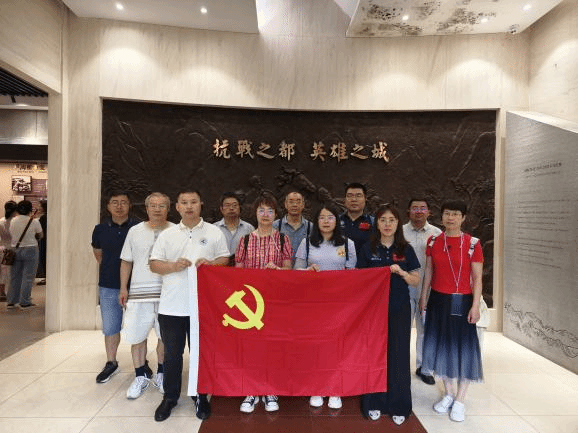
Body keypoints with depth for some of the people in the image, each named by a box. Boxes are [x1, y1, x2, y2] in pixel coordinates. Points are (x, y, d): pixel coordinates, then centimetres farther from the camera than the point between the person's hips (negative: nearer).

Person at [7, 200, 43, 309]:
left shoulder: (13, 221, 2)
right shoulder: (34, 222, -11)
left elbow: (11, 234, 11)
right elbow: (40, 236, -1)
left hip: (15, 250, 5)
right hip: (30, 250, -5)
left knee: (15, 276, 15)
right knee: (28, 277, 1)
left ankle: (11, 301, 22)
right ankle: (24, 303, 5)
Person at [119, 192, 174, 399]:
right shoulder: (135, 231, 5)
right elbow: (126, 262, 10)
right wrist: (123, 288, 6)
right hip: (139, 291, 1)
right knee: (137, 335, 7)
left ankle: (161, 374, 29)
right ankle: (141, 376, 26)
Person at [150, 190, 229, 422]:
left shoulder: (214, 232, 2)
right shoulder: (167, 234, 5)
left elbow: (225, 259, 5)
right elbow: (154, 264, 4)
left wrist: (210, 264, -15)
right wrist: (173, 266, -15)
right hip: (171, 305, 2)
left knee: (201, 352, 11)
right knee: (172, 354, 14)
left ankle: (200, 396, 29)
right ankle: (170, 396, 33)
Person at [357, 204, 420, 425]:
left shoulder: (406, 249, 1)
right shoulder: (368, 249, 0)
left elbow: (416, 281, 2)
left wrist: (401, 272, -15)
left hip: (399, 310, 1)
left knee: (398, 355, 7)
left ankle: (398, 406, 24)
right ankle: (374, 403, 25)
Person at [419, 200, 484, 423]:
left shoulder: (472, 243, -8)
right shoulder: (433, 241, 2)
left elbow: (477, 278, -7)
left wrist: (475, 306, -11)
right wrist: (423, 297, 8)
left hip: (462, 302, -3)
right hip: (438, 300, 3)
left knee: (463, 346, 5)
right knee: (441, 344, 11)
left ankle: (460, 400, 22)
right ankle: (448, 394, 30)